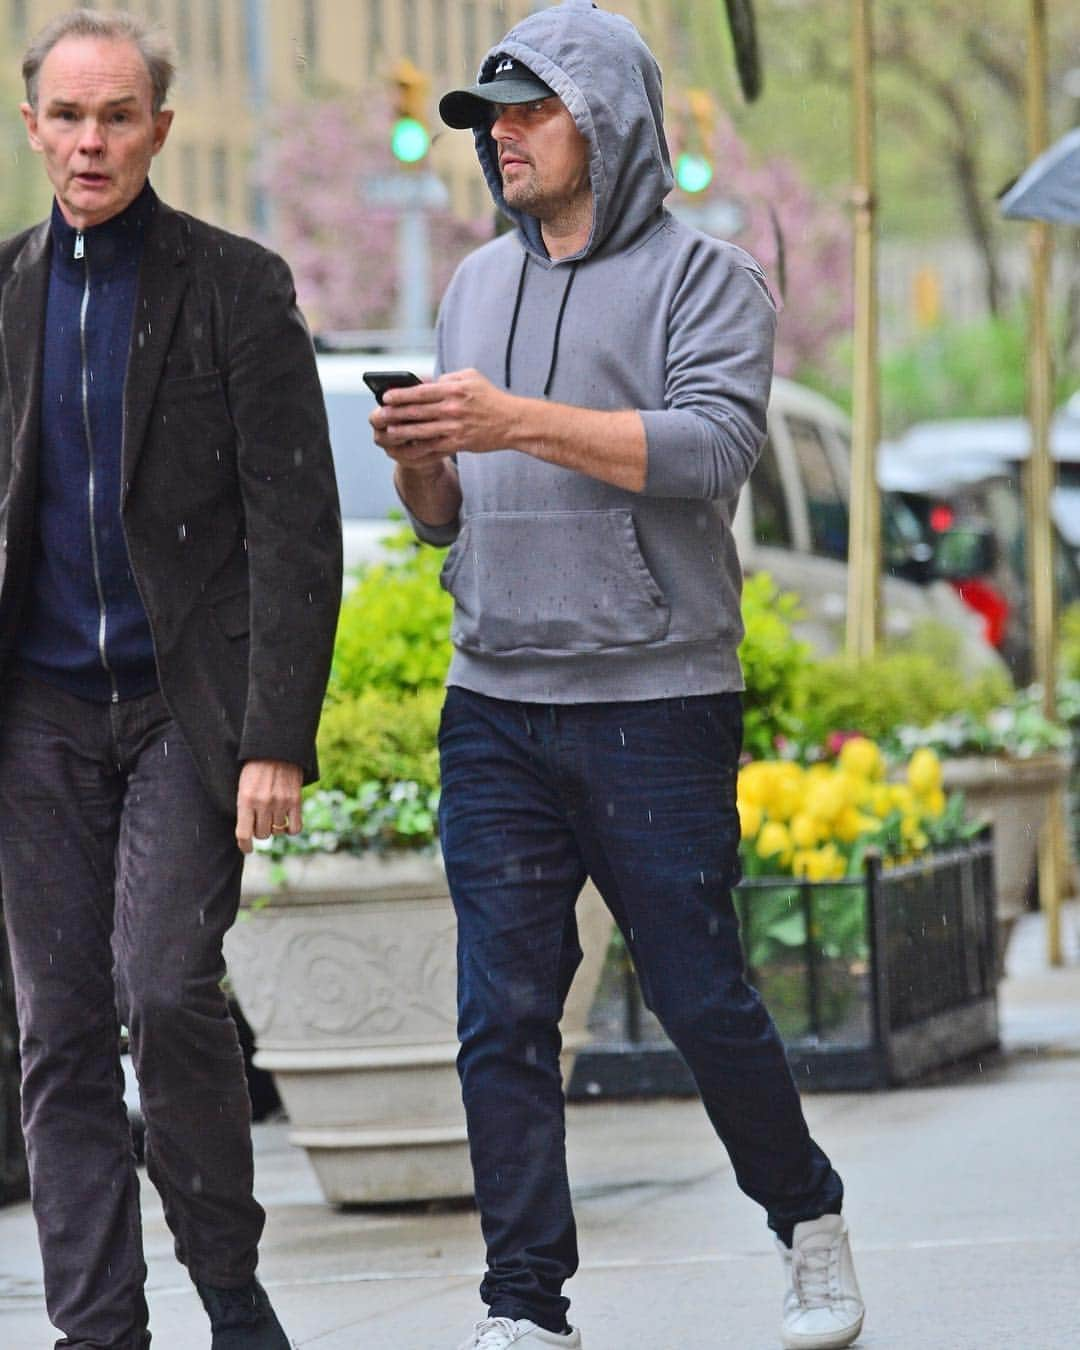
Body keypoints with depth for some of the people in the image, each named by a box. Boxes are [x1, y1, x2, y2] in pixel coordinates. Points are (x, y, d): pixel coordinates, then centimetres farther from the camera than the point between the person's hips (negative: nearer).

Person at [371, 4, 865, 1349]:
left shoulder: (704, 278, -1)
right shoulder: (477, 286, 16)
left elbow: (712, 446, -18)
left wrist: (521, 422, -24)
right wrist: (417, 460, -4)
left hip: (657, 701, -4)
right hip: (495, 705, 4)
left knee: (701, 999, 0)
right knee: (503, 1014, -3)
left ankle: (807, 1215, 25)